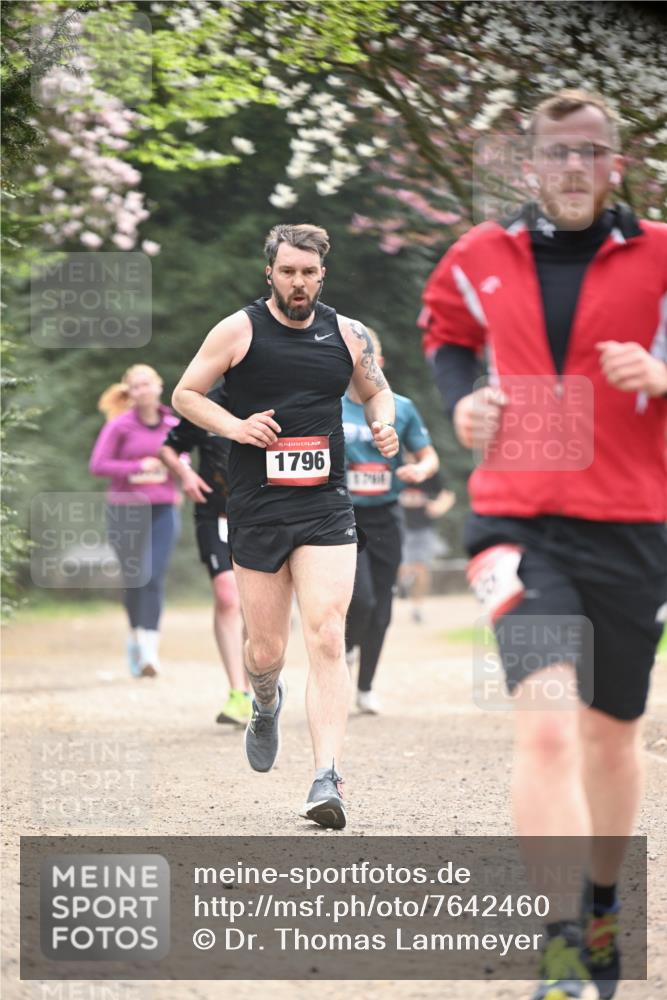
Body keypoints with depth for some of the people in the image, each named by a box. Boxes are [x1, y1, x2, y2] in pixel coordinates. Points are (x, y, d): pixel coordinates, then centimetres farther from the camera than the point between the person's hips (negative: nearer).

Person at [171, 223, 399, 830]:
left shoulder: (347, 335, 7)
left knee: (327, 640, -15)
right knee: (265, 652, 6)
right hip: (257, 509, 0)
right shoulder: (238, 331, -1)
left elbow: (376, 391, 24)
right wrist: (235, 426, -12)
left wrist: (384, 425, 2)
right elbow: (185, 395, 5)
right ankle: (267, 706, 45)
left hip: (327, 507, 1)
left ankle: (327, 780, -19)